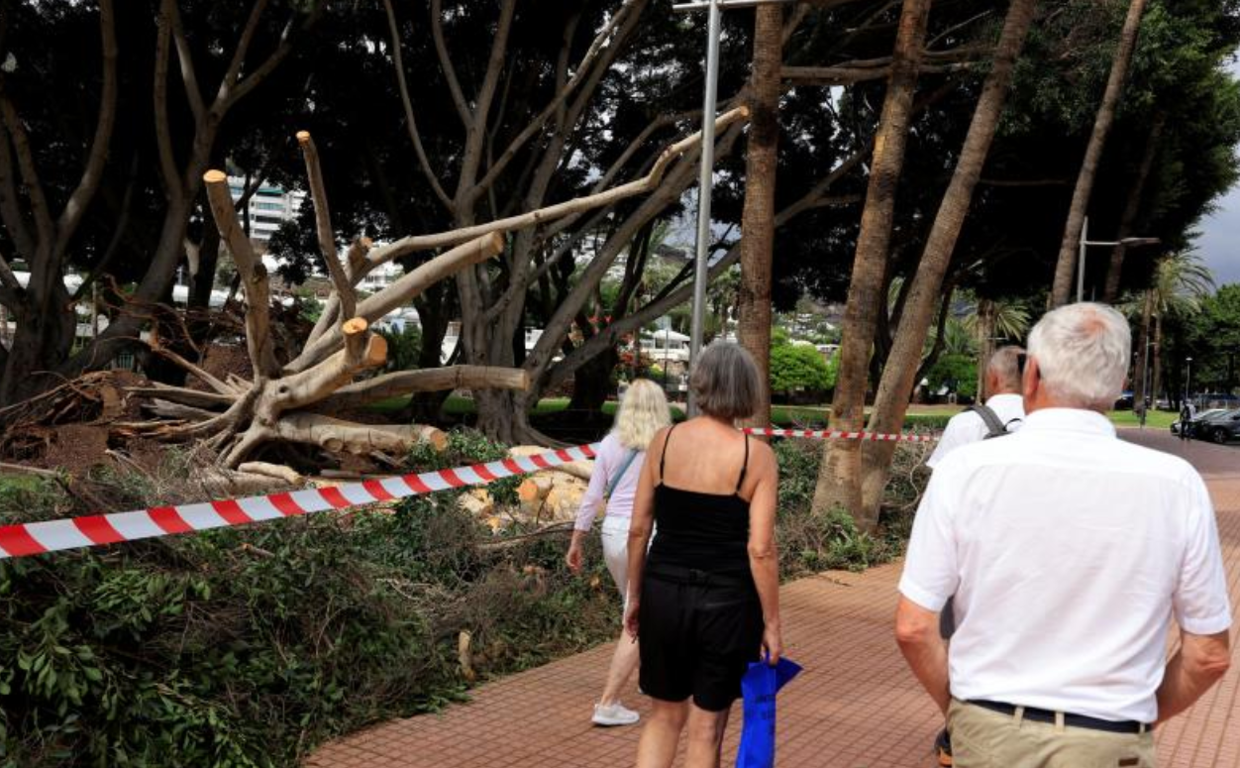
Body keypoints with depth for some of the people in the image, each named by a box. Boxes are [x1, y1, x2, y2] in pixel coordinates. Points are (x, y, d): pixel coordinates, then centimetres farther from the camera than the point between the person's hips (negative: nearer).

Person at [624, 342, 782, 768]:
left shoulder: (664, 441, -3)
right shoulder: (756, 455, -10)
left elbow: (638, 529, 1)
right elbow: (760, 550, -12)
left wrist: (635, 596, 14)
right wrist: (771, 623, -3)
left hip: (664, 593, 3)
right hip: (726, 601, -2)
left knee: (665, 714, 21)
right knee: (706, 728, 12)